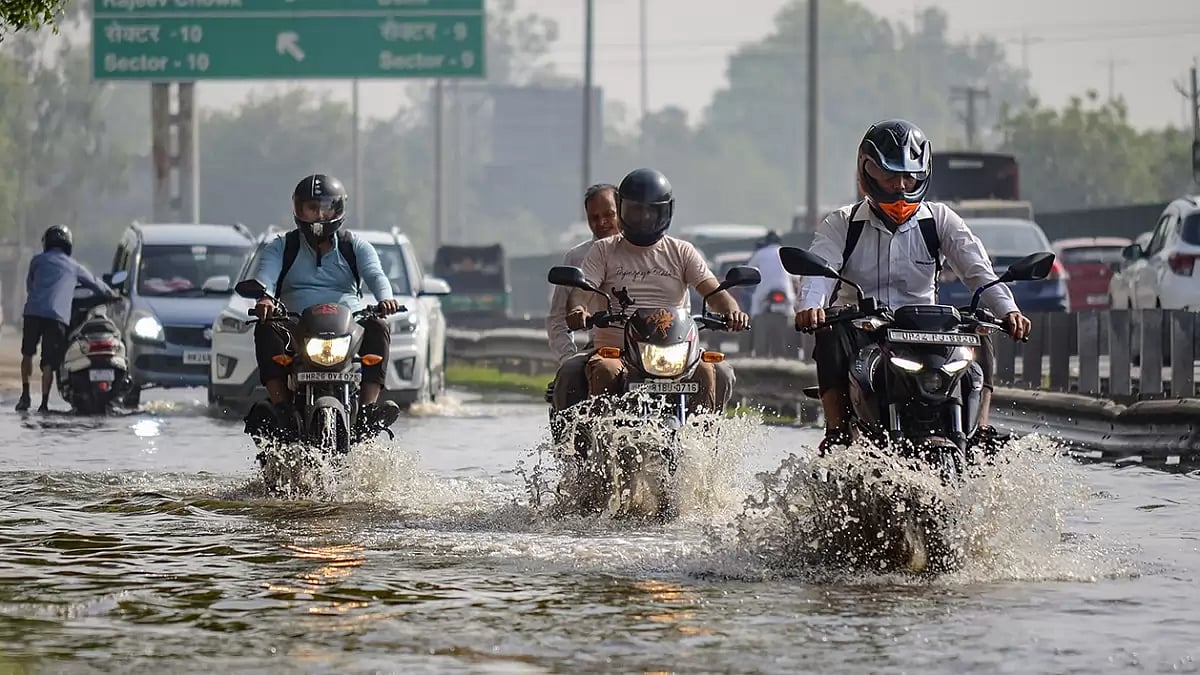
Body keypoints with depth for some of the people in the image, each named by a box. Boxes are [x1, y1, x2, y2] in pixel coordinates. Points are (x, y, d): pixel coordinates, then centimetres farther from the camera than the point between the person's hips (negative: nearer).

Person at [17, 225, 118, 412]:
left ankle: (25, 395, 10)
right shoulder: (73, 266, 17)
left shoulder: (38, 260, 16)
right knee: (48, 362, 0)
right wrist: (111, 293, 48)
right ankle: (44, 403, -6)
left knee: (27, 353, 17)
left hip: (34, 312, 0)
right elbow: (94, 283, 29)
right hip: (58, 315, 0)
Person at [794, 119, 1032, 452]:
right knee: (831, 334, -33)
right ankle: (837, 431, -31)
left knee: (978, 334, -23)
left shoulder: (939, 220, 8)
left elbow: (977, 269, -4)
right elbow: (819, 272, -12)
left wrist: (1008, 311, -23)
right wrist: (810, 307, -36)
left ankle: (980, 433, -22)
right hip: (859, 331, -1)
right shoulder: (841, 224, 5)